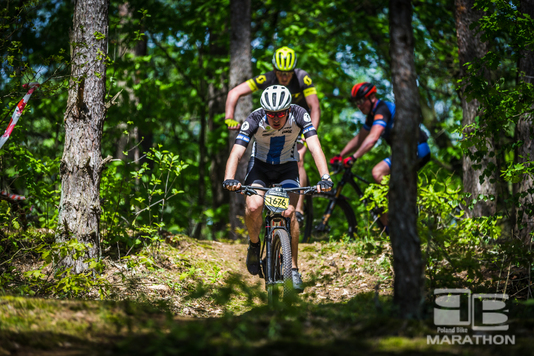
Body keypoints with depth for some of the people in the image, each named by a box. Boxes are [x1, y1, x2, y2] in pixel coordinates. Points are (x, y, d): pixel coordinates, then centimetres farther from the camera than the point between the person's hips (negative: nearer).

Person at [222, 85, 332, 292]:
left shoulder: (299, 115, -27)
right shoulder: (255, 120, -28)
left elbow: (315, 147, -36)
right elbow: (236, 152, -36)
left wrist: (325, 178, -51)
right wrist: (229, 179, -54)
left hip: (287, 166, 0)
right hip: (260, 164, 0)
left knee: (288, 213, -22)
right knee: (253, 206, -27)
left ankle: (293, 269, -9)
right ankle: (254, 244, 4)